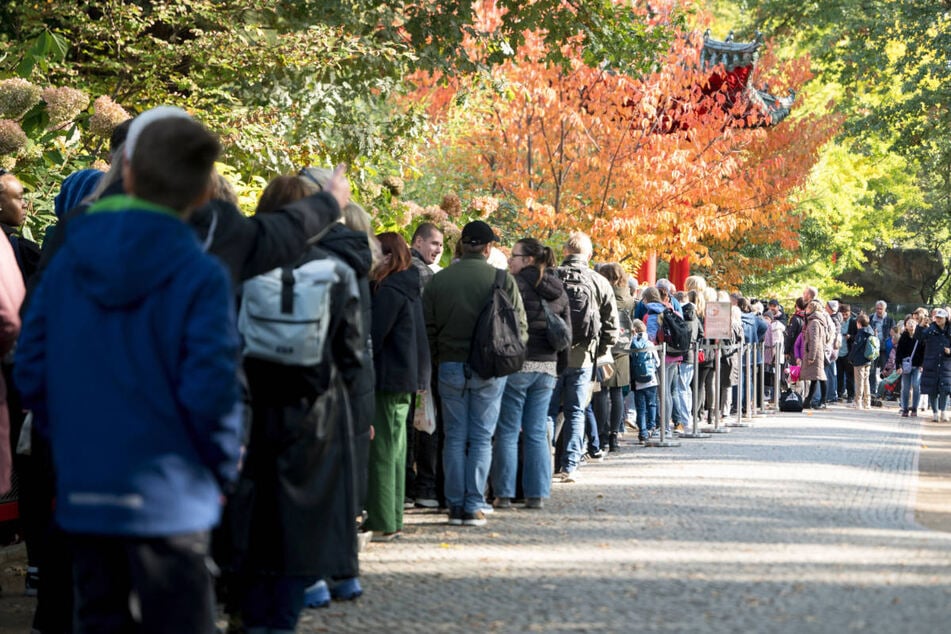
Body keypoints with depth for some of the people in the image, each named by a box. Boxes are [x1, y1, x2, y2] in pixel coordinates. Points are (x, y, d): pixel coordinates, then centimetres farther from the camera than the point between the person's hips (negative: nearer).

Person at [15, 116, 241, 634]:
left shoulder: (67, 262, 1)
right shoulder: (199, 276, -12)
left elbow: (30, 370, 3)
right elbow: (210, 391, -15)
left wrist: (67, 442, 15)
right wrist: (222, 472, 0)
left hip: (81, 490, 5)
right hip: (165, 495, -5)